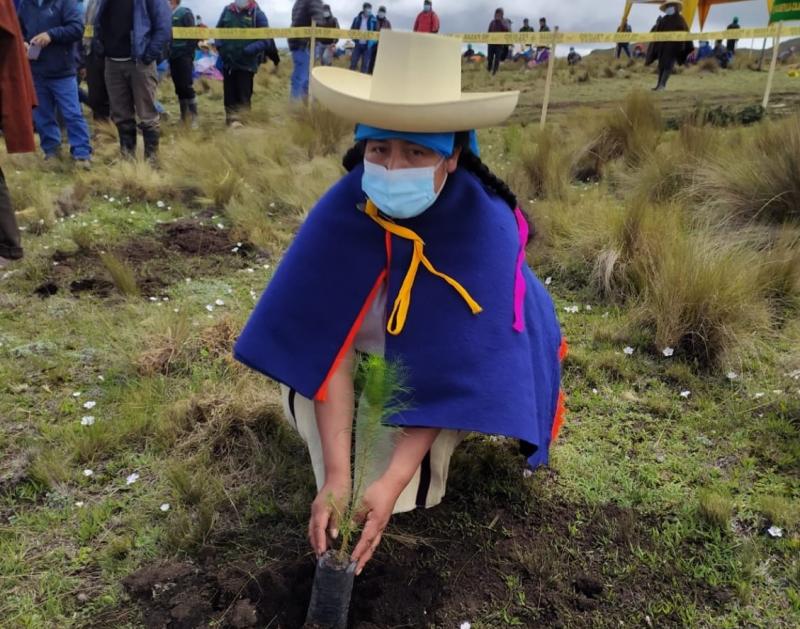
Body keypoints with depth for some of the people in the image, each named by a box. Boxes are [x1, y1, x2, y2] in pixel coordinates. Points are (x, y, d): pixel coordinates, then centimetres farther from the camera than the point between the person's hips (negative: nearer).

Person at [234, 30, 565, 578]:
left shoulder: (485, 226, -35)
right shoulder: (343, 210, -28)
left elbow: (454, 367, -33)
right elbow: (331, 341, -30)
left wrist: (392, 482, -38)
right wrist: (337, 477, -36)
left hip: (455, 357, -3)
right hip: (382, 350, 4)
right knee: (305, 373, -17)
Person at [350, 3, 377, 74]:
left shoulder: (373, 20, -4)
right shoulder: (357, 19, 0)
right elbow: (352, 30, 9)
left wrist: (372, 42, -13)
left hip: (367, 45, -1)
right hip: (358, 44, 1)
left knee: (365, 64, 3)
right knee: (353, 62, 4)